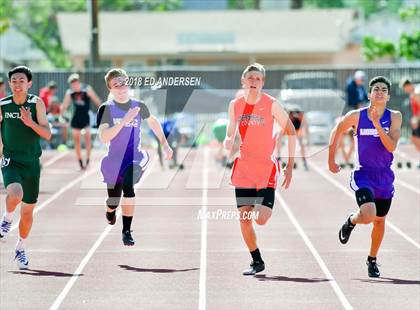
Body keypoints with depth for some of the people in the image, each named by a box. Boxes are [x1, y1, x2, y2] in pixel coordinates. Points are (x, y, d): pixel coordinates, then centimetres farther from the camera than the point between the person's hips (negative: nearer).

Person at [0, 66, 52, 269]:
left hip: (32, 163, 1)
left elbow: (47, 134, -9)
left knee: (28, 210, 10)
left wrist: (31, 123, -24)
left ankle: (20, 249, 31)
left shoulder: (36, 104, -4)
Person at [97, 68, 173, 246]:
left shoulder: (139, 106, 0)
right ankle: (110, 211, 56)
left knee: (128, 185, -32)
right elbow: (103, 138, -21)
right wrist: (125, 120, -28)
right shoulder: (106, 109, -8)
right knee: (113, 202, 14)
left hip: (135, 158, -1)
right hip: (114, 161, 1)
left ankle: (127, 231, -21)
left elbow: (153, 122, 22)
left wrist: (165, 144, 21)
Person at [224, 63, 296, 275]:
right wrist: (228, 143, -9)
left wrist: (290, 166, -5)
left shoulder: (271, 105, -8)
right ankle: (257, 261, 17)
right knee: (244, 219, -1)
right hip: (243, 167, 4)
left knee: (260, 219, -14)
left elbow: (291, 132, -2)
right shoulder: (235, 105, 4)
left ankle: (266, 208, 24)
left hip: (266, 167, -4)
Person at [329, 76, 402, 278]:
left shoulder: (394, 117, -5)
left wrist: (377, 124, -24)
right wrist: (331, 160, 14)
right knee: (368, 215, -25)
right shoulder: (356, 116, -7)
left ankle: (372, 260, 37)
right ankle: (351, 221, 11)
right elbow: (336, 133, 10)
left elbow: (391, 146, -15)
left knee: (379, 221, 15)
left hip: (385, 177, 3)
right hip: (362, 175, -3)